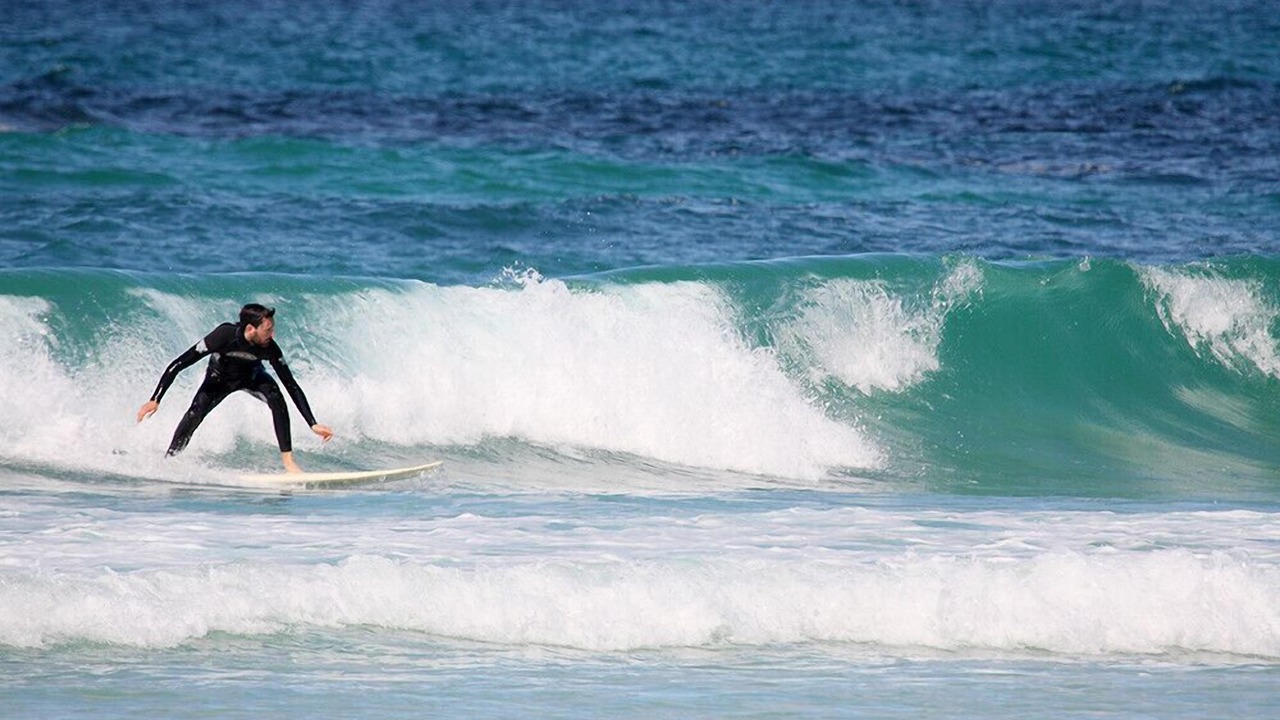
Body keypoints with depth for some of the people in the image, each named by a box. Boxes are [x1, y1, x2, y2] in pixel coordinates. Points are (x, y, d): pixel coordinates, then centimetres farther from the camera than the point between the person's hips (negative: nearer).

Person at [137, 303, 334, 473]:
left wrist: (313, 424, -24)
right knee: (196, 413, -25)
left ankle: (288, 461, -26)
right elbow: (178, 365, -33)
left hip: (251, 376, 1)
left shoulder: (270, 349, -31)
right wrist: (155, 400, -34)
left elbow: (292, 387, -21)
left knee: (276, 398, -28)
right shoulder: (225, 335, -39)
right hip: (220, 378, -1)